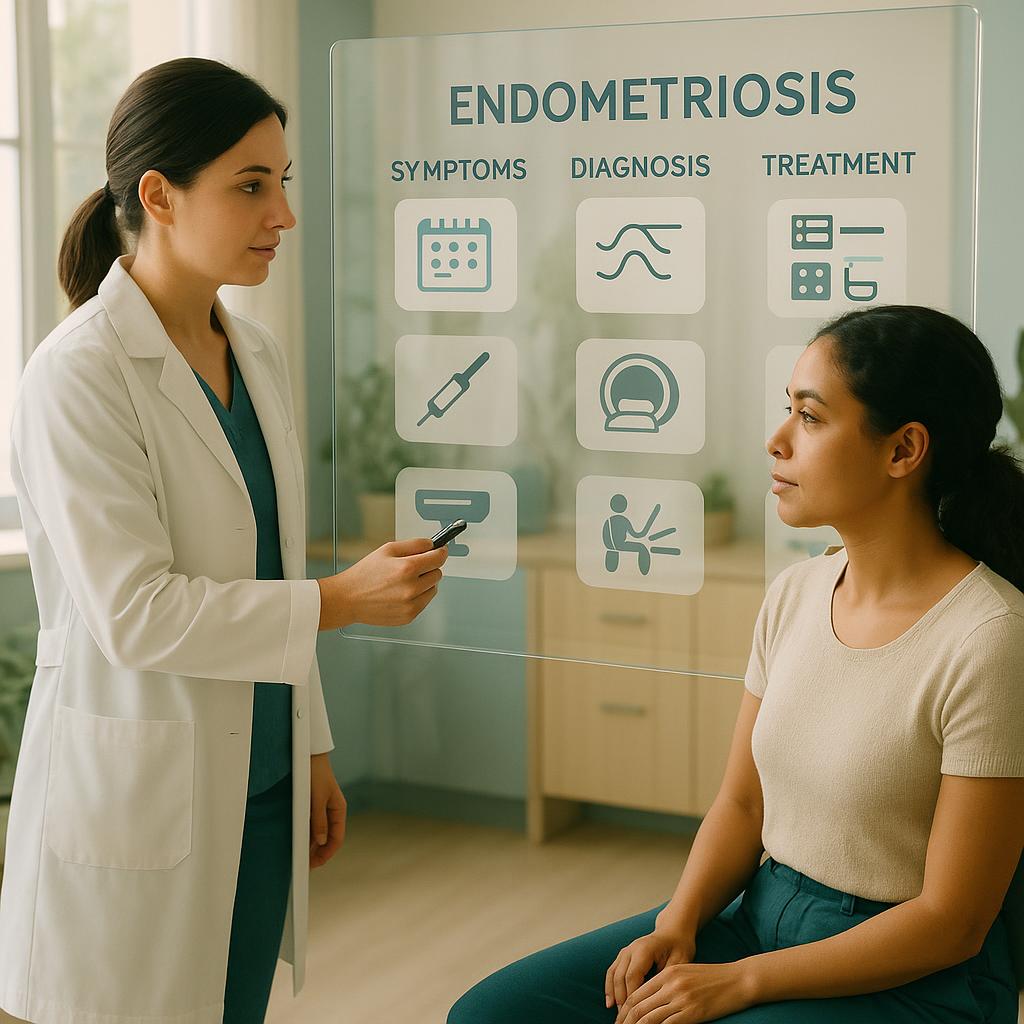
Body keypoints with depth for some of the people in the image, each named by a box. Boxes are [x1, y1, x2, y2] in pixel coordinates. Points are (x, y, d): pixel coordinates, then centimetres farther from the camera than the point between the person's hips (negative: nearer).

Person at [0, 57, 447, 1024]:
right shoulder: (79, 374, -16)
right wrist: (342, 600, -23)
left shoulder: (256, 355, 8)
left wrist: (312, 747, 16)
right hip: (137, 799, -7)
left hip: (260, 788, 7)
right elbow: (132, 612, -22)